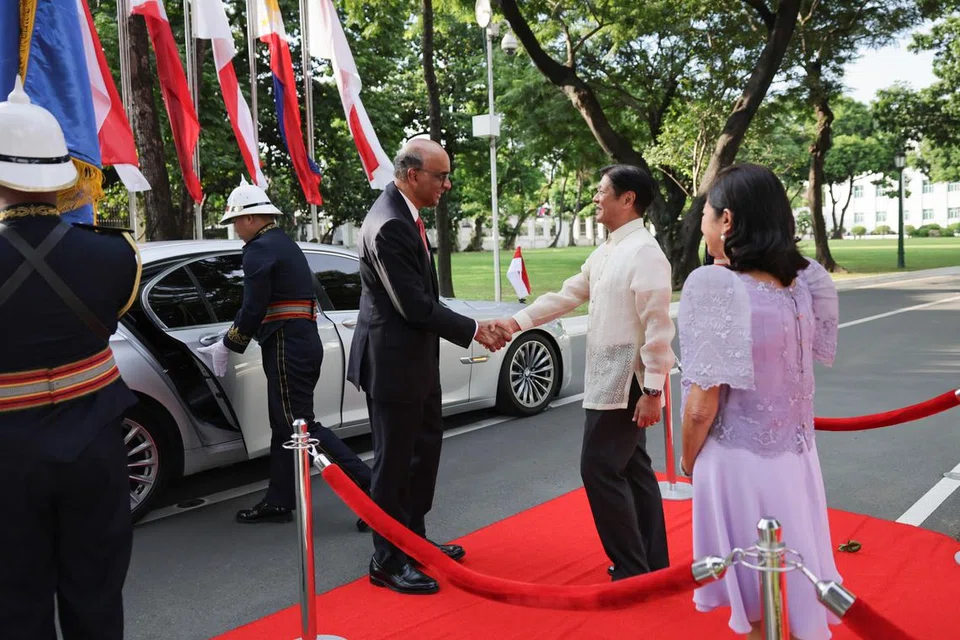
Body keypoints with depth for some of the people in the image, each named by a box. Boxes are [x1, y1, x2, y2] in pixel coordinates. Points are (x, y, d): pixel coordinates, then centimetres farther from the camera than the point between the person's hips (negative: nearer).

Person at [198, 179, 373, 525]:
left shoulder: (259, 249, -11)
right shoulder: (285, 244, 19)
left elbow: (254, 308, -15)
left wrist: (227, 345, -2)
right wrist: (234, 340, 21)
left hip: (287, 347, -10)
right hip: (301, 342, 10)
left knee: (299, 425, -8)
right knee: (285, 425, 13)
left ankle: (367, 482, -9)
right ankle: (278, 501, 21)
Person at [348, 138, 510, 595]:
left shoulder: (405, 215, 7)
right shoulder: (389, 225, -24)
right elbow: (416, 305, -24)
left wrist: (473, 327, 7)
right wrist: (474, 331, -14)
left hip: (415, 356, 10)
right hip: (392, 360, -10)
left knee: (425, 446, 21)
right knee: (394, 460, 3)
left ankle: (413, 539, 38)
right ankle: (388, 561, 20)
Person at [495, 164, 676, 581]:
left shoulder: (645, 253, -18)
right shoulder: (605, 253, 12)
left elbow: (658, 327, -21)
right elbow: (567, 296, 15)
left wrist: (653, 391, -22)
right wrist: (518, 321, 7)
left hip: (627, 384, -10)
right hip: (609, 381, 10)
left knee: (600, 469, -4)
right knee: (631, 468, 14)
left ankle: (632, 570, 8)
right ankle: (651, 563, 26)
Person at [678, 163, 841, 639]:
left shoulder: (711, 285, -19)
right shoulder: (805, 280, -2)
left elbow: (703, 405, -20)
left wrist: (688, 459, 0)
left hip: (740, 462, -5)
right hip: (796, 456, 6)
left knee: (753, 598, 13)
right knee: (799, 579, 21)